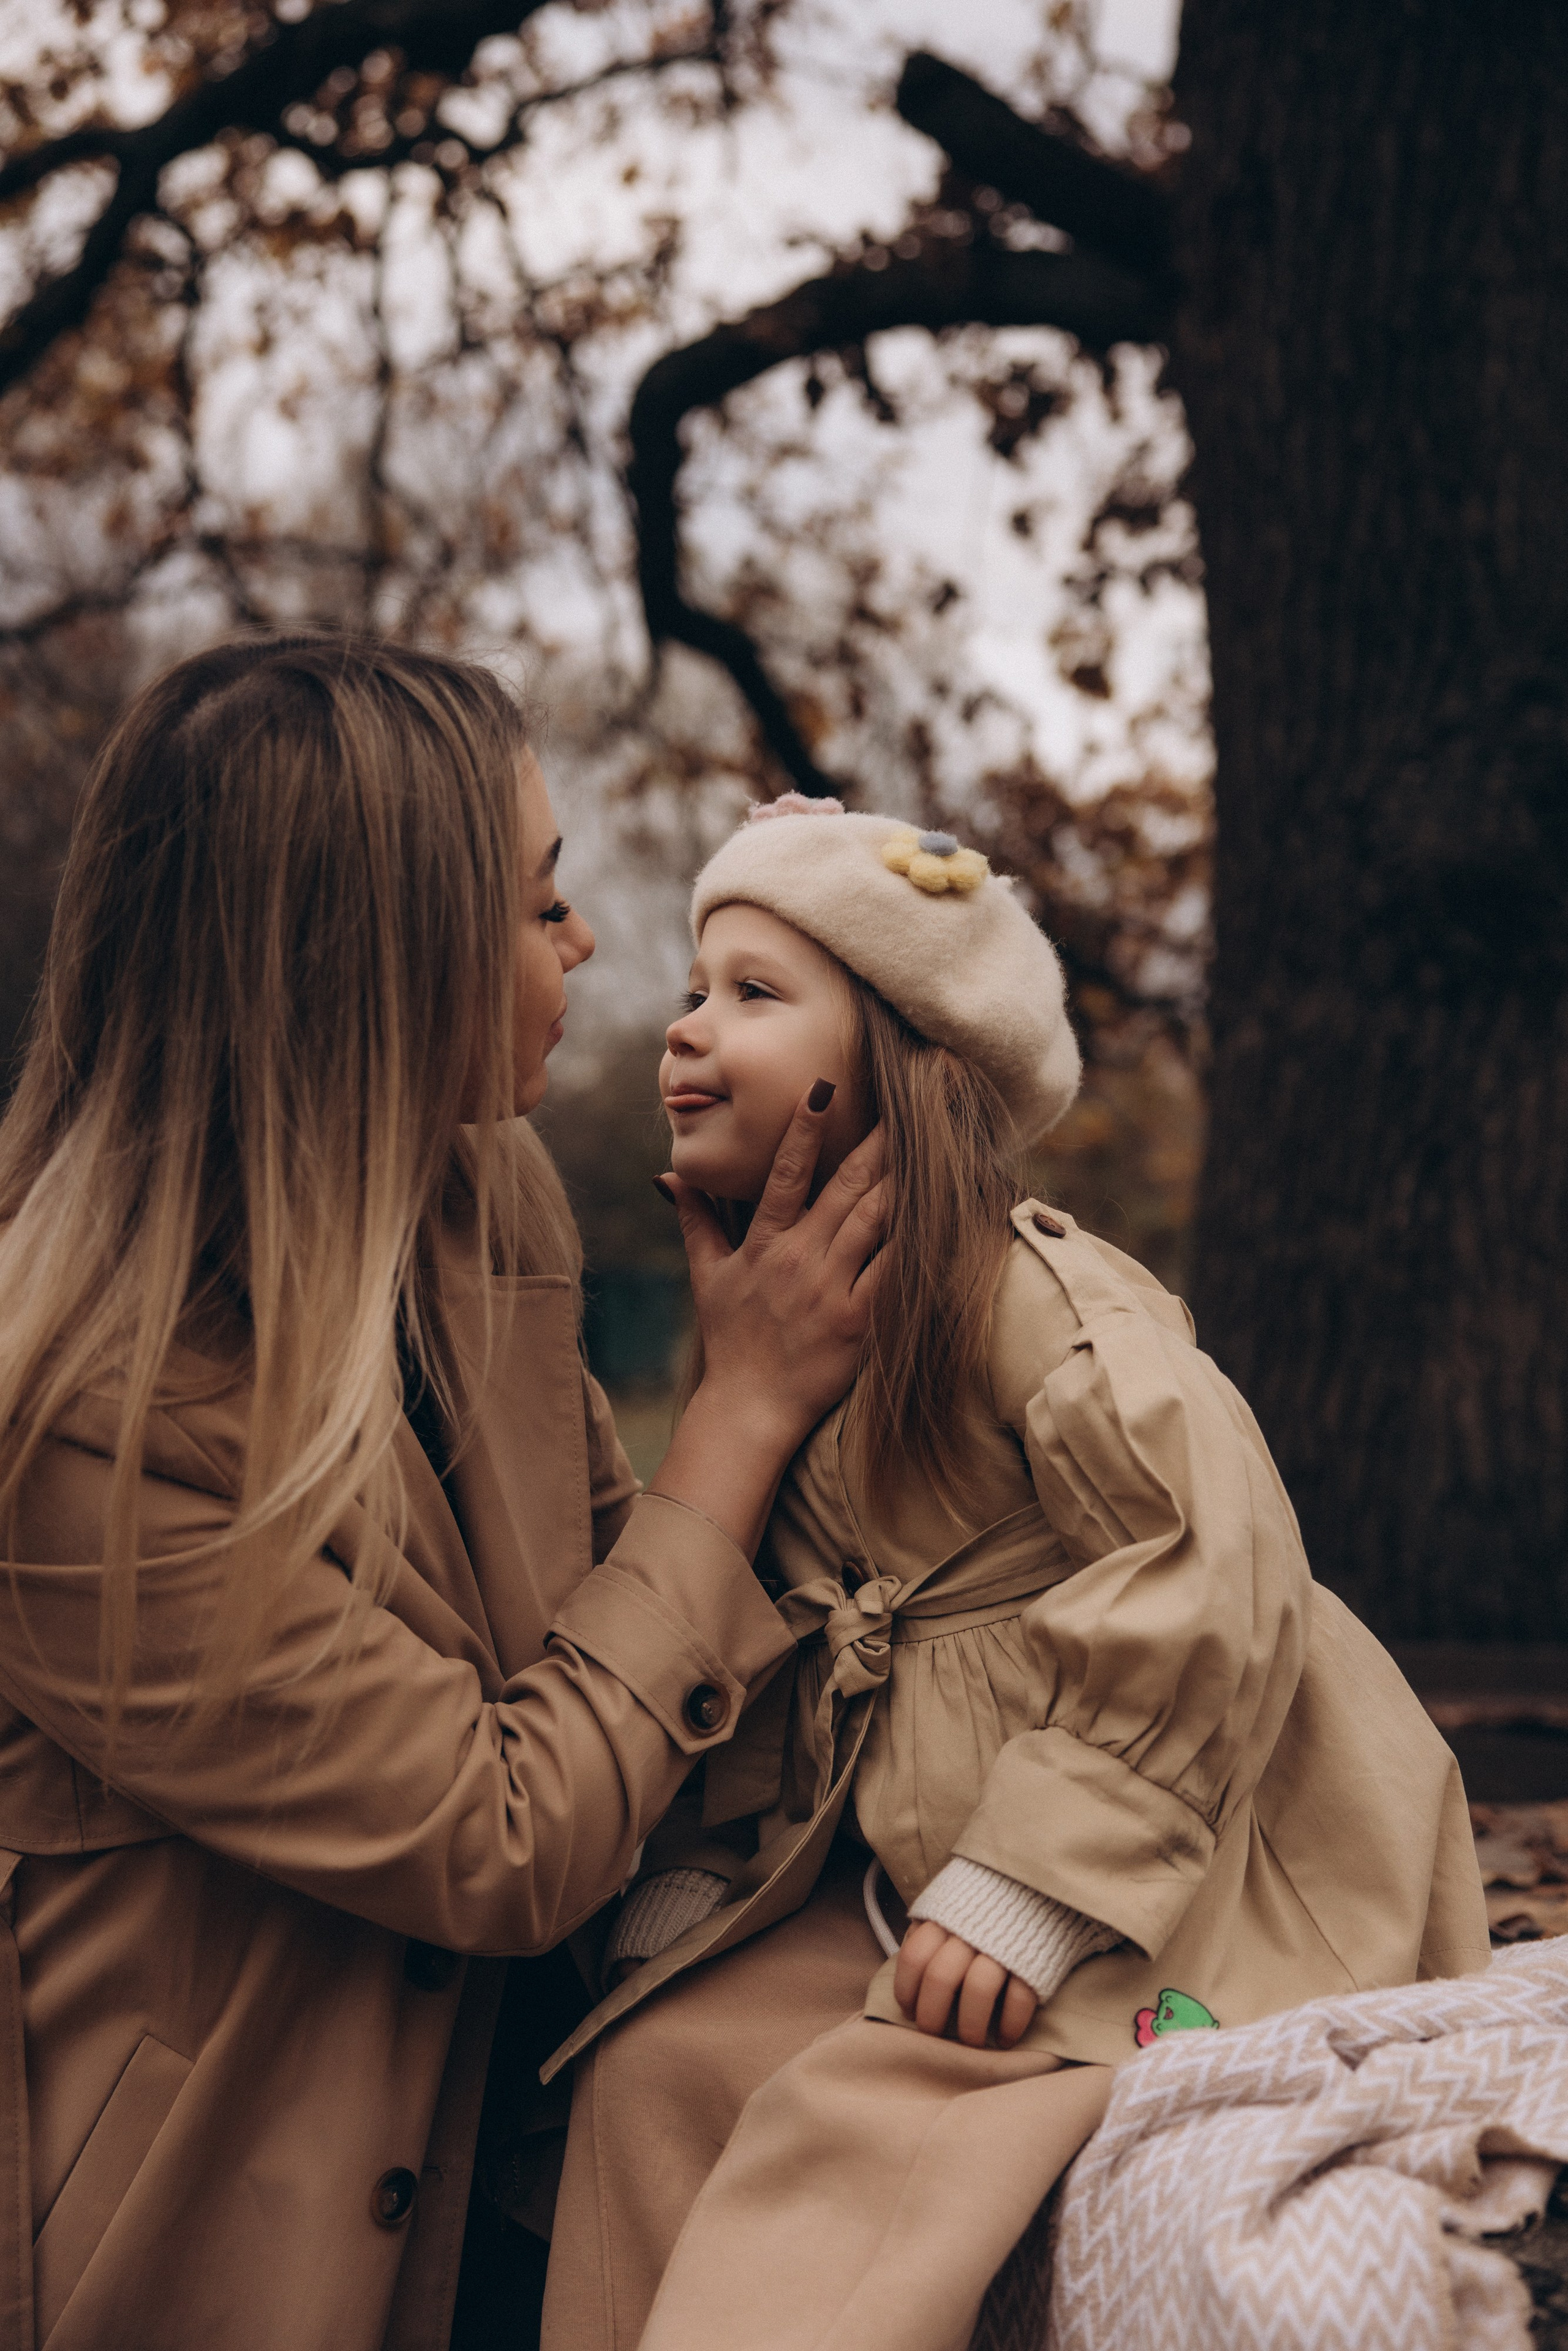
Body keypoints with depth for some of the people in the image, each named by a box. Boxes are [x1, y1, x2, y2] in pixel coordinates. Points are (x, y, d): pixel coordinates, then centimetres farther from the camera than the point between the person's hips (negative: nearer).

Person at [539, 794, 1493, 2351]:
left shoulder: (1034, 1303, -20)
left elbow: (1216, 1576, -27)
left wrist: (1034, 1885, -25)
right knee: (657, 2061, -2)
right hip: (899, 1869, 8)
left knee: (859, 2136, -22)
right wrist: (686, 1887, 3)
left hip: (1154, 1894, -8)